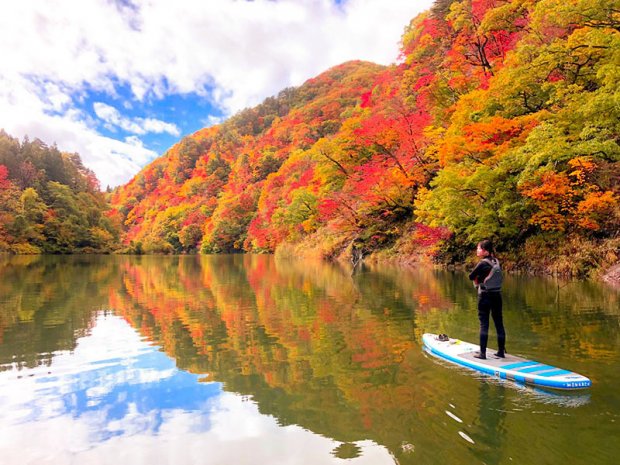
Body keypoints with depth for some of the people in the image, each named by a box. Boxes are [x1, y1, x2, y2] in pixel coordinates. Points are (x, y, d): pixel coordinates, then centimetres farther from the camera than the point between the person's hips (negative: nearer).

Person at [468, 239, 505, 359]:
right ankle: (501, 351, 19)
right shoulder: (496, 261, 5)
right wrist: (481, 278, 3)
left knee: (484, 324, 0)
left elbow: (471, 276, -8)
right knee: (499, 323, 11)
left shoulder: (482, 263, -15)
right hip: (497, 295, 6)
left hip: (485, 296, -6)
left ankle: (482, 352, 4)